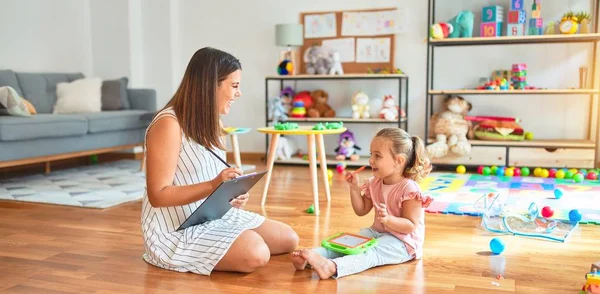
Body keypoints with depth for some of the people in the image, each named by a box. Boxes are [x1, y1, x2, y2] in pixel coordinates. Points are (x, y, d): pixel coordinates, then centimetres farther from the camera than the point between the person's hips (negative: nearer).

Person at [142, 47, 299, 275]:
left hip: (214, 216, 9)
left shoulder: (210, 123, 9)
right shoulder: (169, 124, -19)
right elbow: (158, 195, -21)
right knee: (255, 254, -28)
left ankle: (209, 253, 8)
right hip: (176, 229, -9)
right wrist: (213, 185, -31)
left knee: (288, 239, 3)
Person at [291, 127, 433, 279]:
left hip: (402, 241, -8)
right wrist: (354, 188, -2)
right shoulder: (374, 184, 5)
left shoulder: (409, 189, -18)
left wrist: (388, 219, -36)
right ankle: (309, 256, -31)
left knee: (370, 253, -33)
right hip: (376, 232, 9)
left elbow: (411, 226, -19)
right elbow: (361, 210, 11)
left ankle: (331, 267, -59)